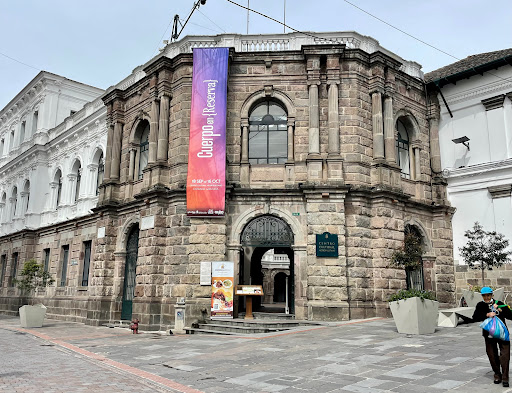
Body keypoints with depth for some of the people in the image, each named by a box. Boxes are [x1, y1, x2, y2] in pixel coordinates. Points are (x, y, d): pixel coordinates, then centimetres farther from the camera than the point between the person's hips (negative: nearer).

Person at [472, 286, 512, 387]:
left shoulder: (499, 304, -1)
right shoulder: (480, 305, 1)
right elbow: (475, 318, -8)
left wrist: (501, 310, -18)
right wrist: (487, 315, -19)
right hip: (489, 334, 1)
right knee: (492, 355, 8)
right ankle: (497, 375, 27)